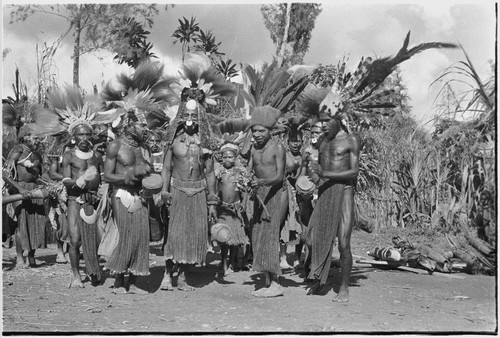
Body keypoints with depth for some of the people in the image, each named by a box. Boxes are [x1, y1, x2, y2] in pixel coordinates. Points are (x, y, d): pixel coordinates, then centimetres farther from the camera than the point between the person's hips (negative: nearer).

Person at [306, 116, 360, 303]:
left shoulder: (352, 140, -4)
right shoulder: (323, 140, 15)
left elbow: (354, 172, -12)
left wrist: (325, 174, -21)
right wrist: (314, 176, 0)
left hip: (343, 192, -5)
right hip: (324, 194, 6)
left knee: (343, 244, -7)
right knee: (319, 239, 4)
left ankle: (344, 289, 4)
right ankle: (320, 282, 19)